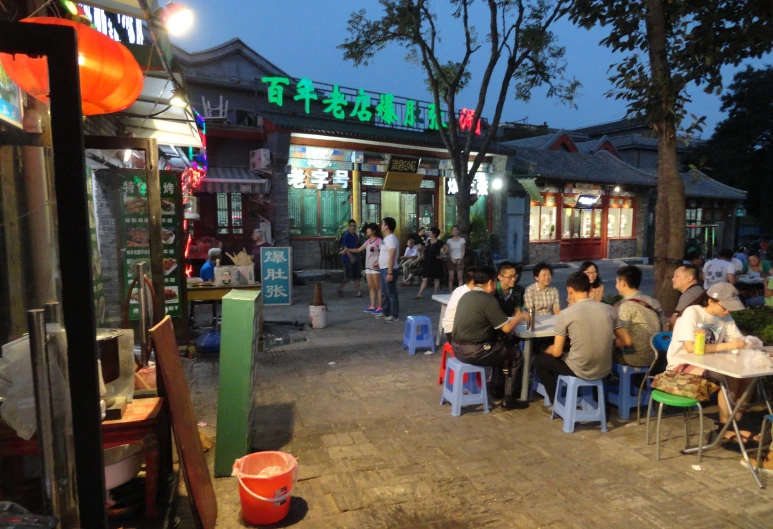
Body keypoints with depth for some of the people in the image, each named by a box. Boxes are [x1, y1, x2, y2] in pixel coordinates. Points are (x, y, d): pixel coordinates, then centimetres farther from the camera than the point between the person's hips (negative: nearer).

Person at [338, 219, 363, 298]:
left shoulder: (356, 235, 11)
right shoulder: (346, 235, -12)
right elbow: (345, 247, -18)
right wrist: (351, 257, -23)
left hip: (356, 258, 7)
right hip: (348, 259, -7)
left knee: (357, 276, 6)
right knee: (349, 277, -3)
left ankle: (358, 292, 9)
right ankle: (340, 288, 18)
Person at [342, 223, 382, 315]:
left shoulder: (378, 240, -11)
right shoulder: (368, 241, 13)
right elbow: (358, 250, 15)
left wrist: (378, 262, -29)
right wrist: (347, 250, 6)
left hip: (375, 267, -8)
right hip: (368, 267, 8)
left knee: (378, 287, -2)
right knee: (371, 287, 10)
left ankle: (380, 307, 3)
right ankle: (372, 306, 17)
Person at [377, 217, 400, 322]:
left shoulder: (391, 238, -18)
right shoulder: (387, 238, 13)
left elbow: (391, 257, -23)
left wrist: (390, 273, -25)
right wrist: (379, 263, 28)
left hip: (389, 270, -10)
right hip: (384, 269, 10)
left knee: (391, 293, -3)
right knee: (384, 293, 17)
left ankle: (394, 315, 4)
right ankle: (385, 312, 28)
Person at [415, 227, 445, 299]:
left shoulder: (439, 243, -8)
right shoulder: (428, 241, 9)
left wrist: (441, 256, -8)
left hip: (435, 263, -5)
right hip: (427, 263, 5)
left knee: (436, 279, 7)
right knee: (425, 279, 2)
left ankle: (435, 294, 15)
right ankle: (419, 295, 0)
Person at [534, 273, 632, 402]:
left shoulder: (565, 314, -15)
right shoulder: (609, 309, -3)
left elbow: (557, 352, -12)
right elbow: (627, 342, 2)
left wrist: (550, 349, 10)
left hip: (579, 371, -5)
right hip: (605, 370, 5)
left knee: (539, 359, 22)